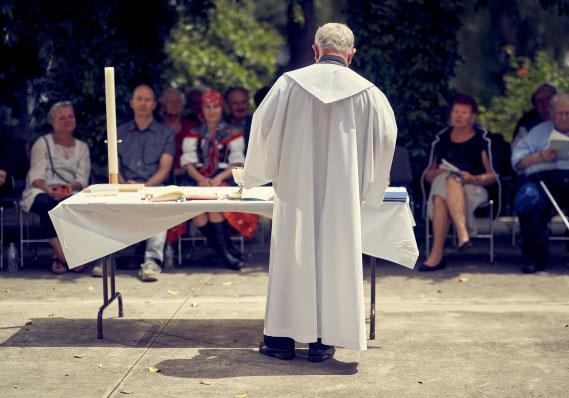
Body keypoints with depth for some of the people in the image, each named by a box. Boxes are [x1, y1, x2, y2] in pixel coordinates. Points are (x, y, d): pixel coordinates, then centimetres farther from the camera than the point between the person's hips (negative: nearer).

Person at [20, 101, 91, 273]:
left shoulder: (82, 147, 19)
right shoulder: (42, 143, 10)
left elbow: (82, 179, 6)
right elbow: (36, 175, -3)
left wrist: (71, 186, -18)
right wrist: (47, 189, -25)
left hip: (69, 194, 2)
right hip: (42, 193, -2)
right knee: (47, 204, -39)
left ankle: (58, 256, -25)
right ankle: (67, 257, -36)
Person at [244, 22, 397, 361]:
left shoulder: (290, 82, -2)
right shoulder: (367, 92, 0)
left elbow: (262, 125, 0)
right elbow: (386, 136, 4)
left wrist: (257, 173, 15)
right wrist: (369, 185, 18)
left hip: (295, 188, 0)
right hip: (342, 191, 0)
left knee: (291, 256, 8)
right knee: (334, 257, 7)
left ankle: (283, 336, 12)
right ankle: (323, 340, 9)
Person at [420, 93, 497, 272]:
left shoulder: (482, 138, 9)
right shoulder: (441, 139, 20)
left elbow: (492, 176, 4)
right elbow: (428, 174, 19)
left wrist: (474, 179, -16)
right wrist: (438, 172, -5)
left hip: (473, 189, -3)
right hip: (442, 184, 3)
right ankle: (463, 234, -48)